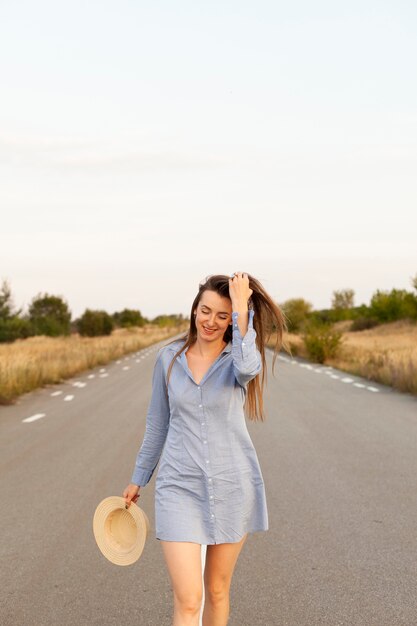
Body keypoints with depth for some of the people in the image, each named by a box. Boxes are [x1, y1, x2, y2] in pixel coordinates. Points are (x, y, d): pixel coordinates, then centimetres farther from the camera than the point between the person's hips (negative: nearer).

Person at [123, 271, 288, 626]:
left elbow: (248, 367, -32)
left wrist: (242, 306, -26)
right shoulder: (169, 357, 3)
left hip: (232, 486, 0)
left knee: (217, 590, 15)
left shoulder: (239, 357, -4)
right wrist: (138, 478, 19)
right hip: (180, 487, 0)